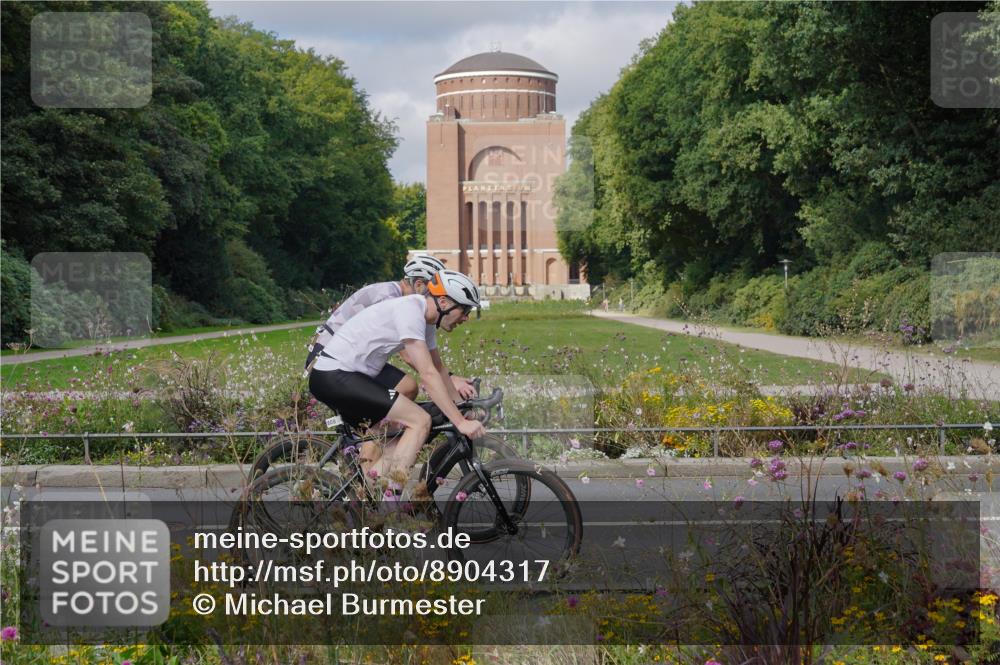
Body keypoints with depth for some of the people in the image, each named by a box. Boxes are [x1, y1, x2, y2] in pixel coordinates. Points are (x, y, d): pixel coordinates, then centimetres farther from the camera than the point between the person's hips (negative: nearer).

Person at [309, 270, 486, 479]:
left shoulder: (426, 320, 11)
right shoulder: (410, 311, -19)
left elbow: (438, 368, 24)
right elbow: (428, 374, -24)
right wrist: (461, 422, -24)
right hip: (335, 377, -11)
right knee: (420, 421, -16)